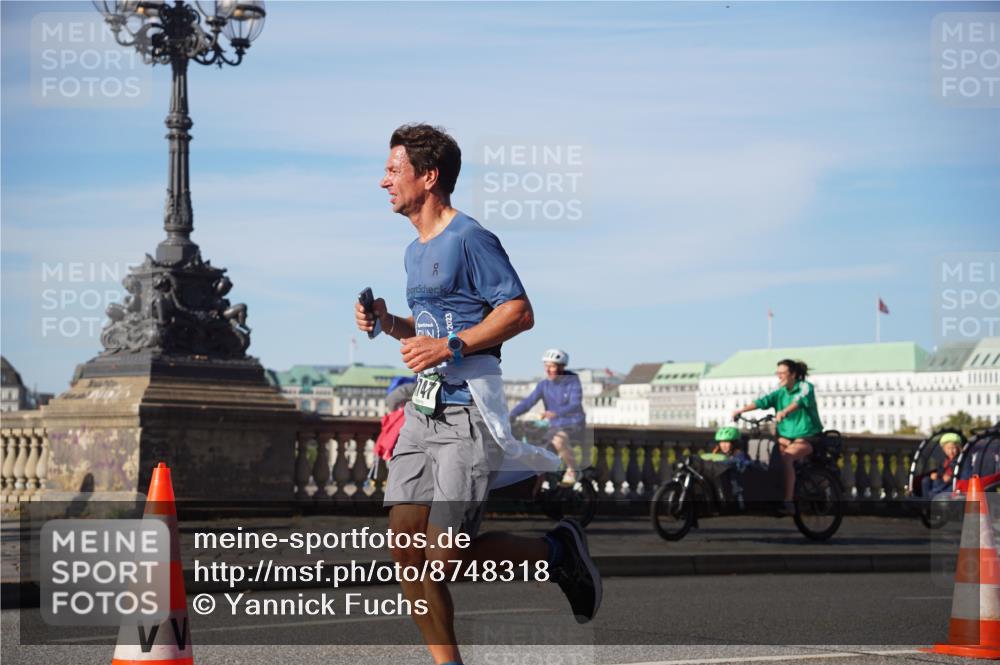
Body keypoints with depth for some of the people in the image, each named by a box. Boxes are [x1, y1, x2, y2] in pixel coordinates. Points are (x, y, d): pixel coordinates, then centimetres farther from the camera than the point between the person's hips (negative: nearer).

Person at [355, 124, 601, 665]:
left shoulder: (470, 239, -9)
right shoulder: (414, 252, 18)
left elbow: (519, 312, -15)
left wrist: (449, 347, -21)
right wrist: (389, 324, 10)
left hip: (469, 413, -9)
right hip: (424, 410, 9)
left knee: (446, 556, -11)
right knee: (407, 553, 1)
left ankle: (557, 551, 12)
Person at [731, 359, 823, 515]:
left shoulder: (805, 387, -7)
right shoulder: (780, 393, 9)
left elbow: (801, 400, -29)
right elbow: (762, 402, -5)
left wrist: (784, 412, -47)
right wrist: (742, 410, -22)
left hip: (806, 438, -6)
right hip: (785, 437, 6)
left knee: (785, 457, -32)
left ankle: (788, 502, -34)